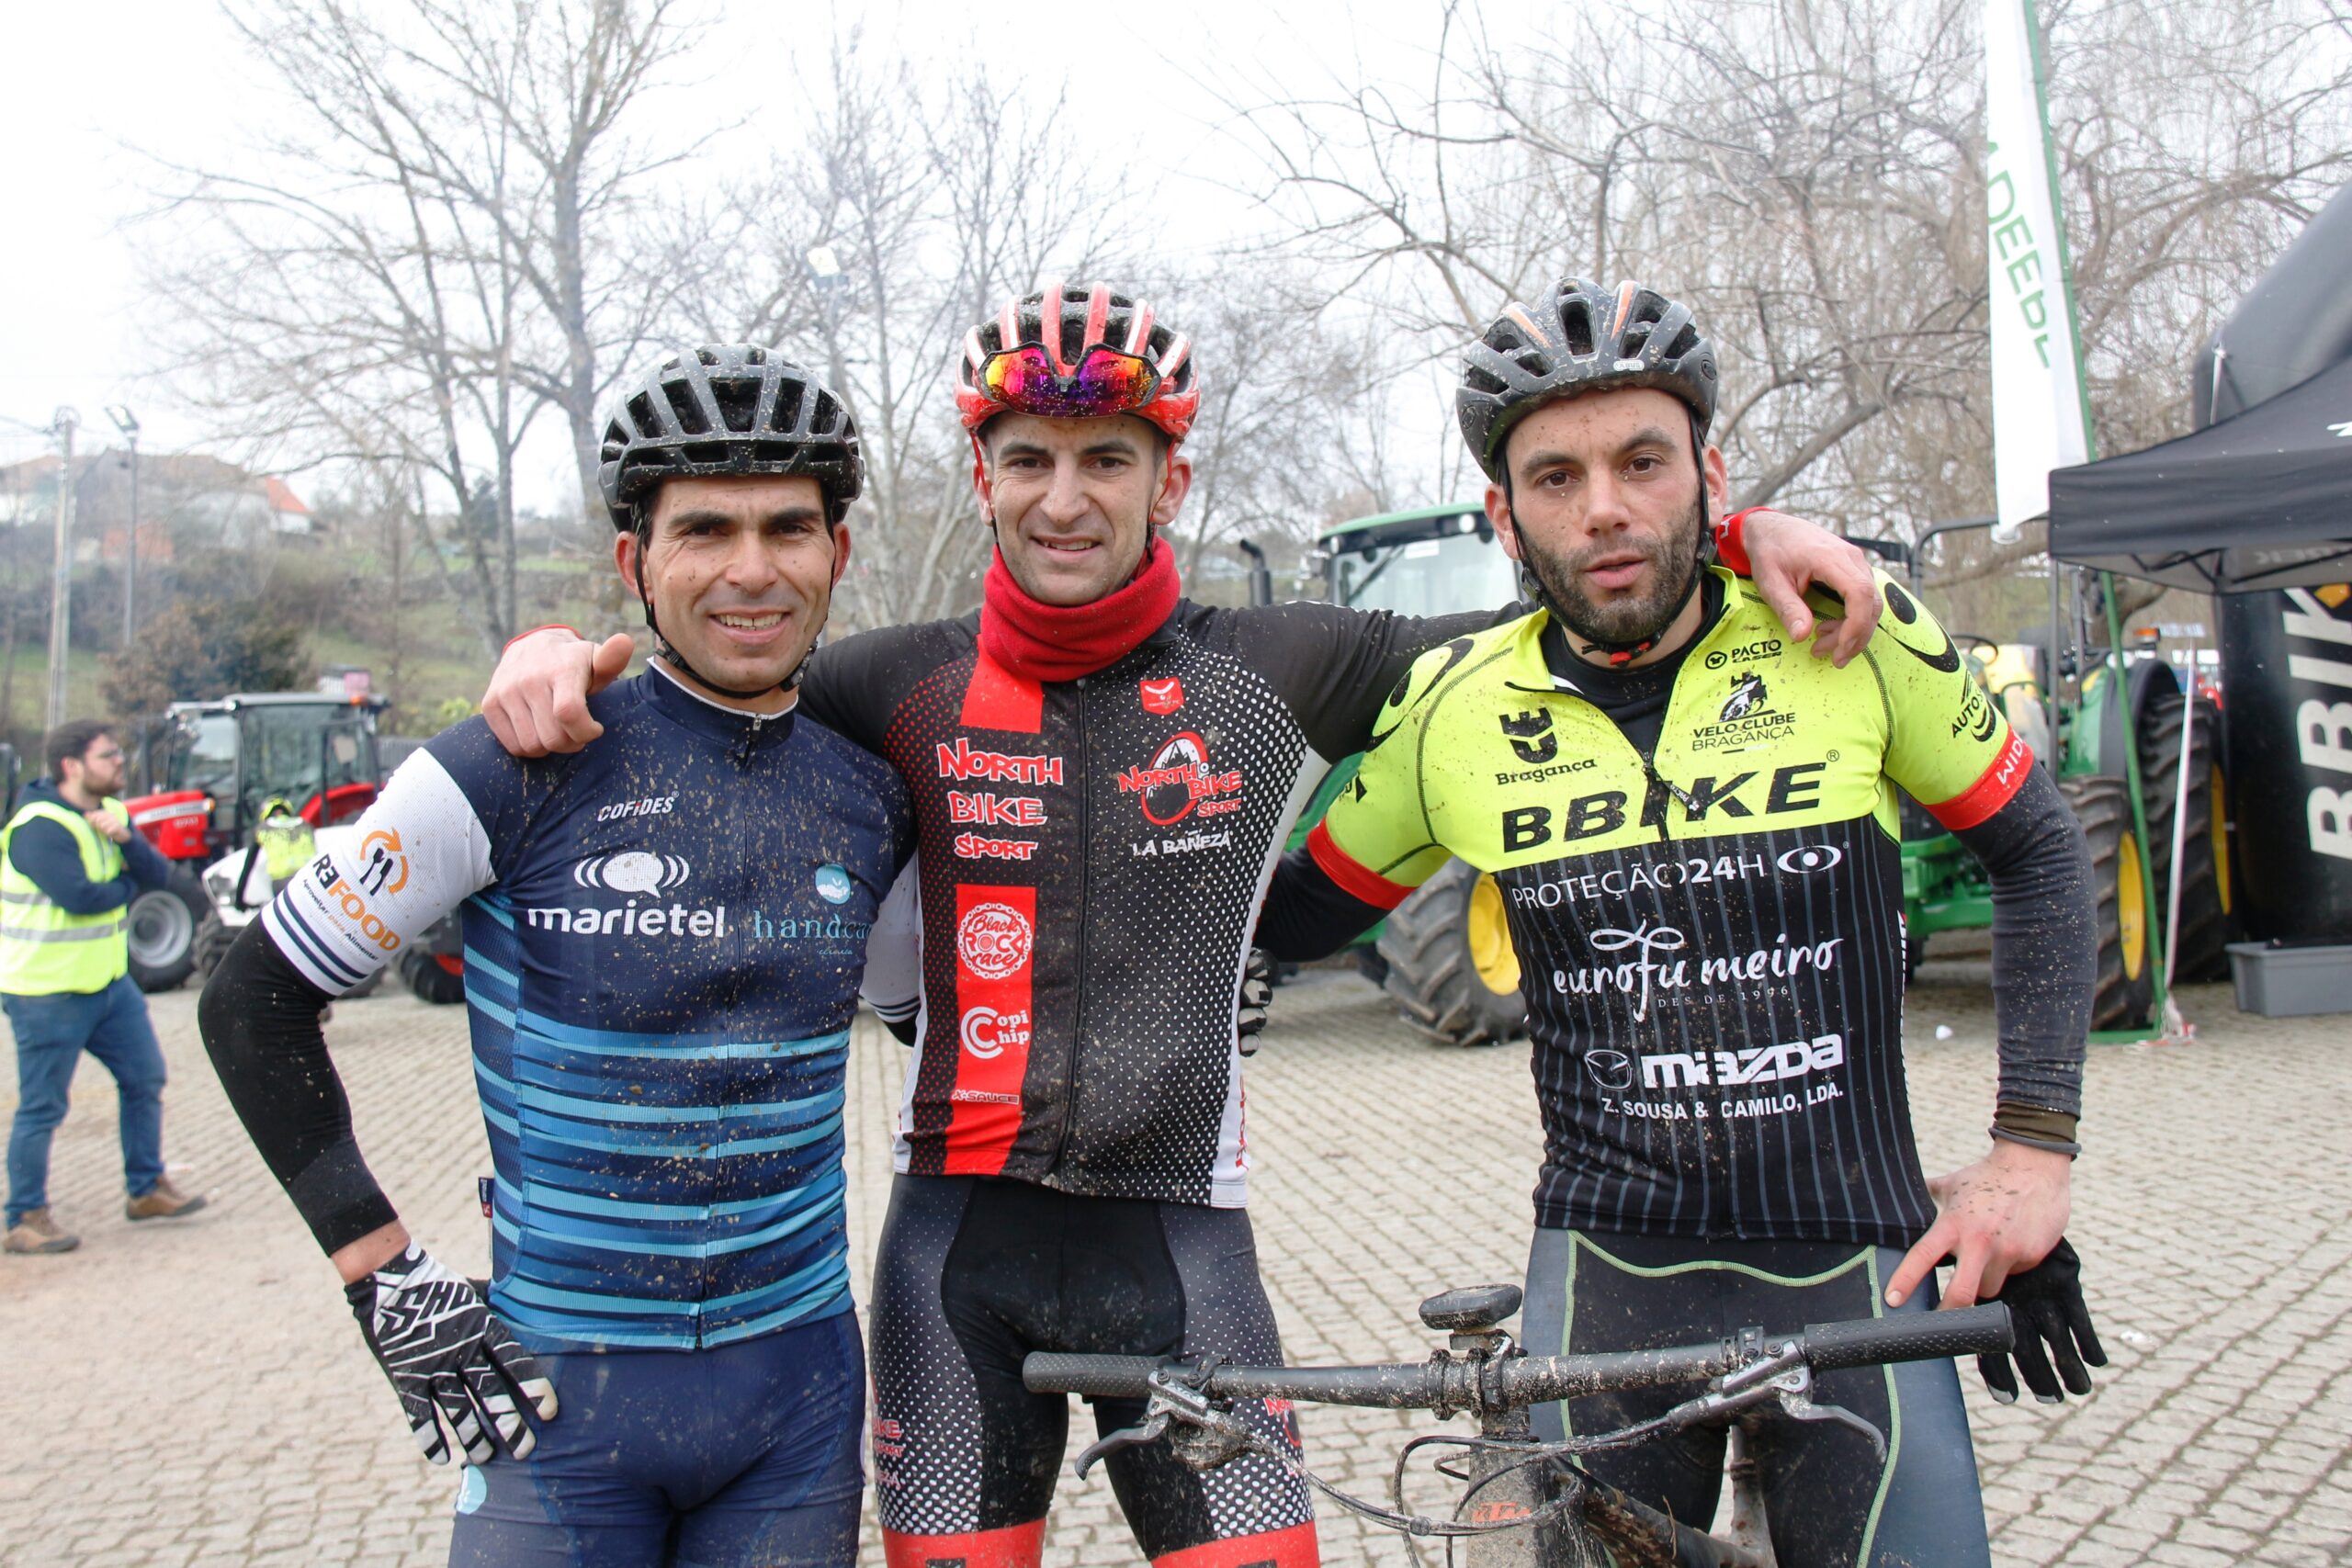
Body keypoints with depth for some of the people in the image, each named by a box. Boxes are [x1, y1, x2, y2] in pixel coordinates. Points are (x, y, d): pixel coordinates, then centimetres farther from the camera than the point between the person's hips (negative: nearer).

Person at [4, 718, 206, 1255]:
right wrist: (128, 884, -8)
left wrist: (124, 839, -20)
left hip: (108, 981, 9)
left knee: (145, 1078, 14)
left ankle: (146, 1189, 27)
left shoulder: (108, 812, 7)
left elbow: (158, 876, -1)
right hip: (48, 991, -9)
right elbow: (81, 897, -28)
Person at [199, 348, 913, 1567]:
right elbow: (252, 1005, -5)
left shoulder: (871, 796, 0)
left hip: (800, 1380, 4)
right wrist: (386, 1277, -8)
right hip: (561, 1387, -3)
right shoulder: (517, 773, -12)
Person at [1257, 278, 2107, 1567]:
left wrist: (2033, 1149, 1)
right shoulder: (1456, 709, -4)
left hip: (1856, 1270, 0)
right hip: (1607, 1272, 1)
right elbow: (1294, 918, 11)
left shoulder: (1857, 638, -6)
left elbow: (2038, 850, 6)